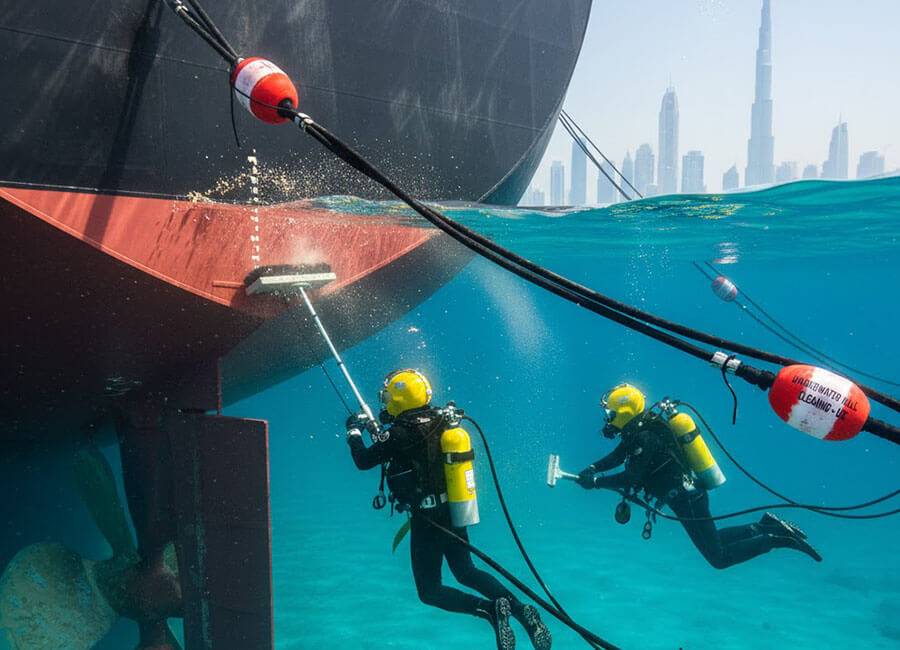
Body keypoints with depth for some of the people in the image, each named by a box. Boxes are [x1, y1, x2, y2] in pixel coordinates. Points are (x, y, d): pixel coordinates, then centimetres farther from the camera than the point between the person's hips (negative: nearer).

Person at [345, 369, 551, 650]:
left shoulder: (399, 433, -21)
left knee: (429, 592, 8)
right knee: (467, 572, 25)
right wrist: (378, 428, 26)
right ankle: (520, 609, 5)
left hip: (427, 521, -7)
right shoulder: (439, 420, 0)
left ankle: (490, 609, -15)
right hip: (455, 514, 7)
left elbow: (363, 460, -8)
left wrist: (354, 430, 8)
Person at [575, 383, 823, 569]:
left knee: (719, 558, 0)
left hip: (687, 501, -10)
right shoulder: (637, 431, 7)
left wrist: (595, 482, -20)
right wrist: (592, 469, 0)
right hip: (690, 494, 10)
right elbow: (615, 457, 16)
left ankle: (780, 538, 2)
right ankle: (766, 526, 23)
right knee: (712, 541, 25)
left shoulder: (645, 438, -23)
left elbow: (630, 478, -28)